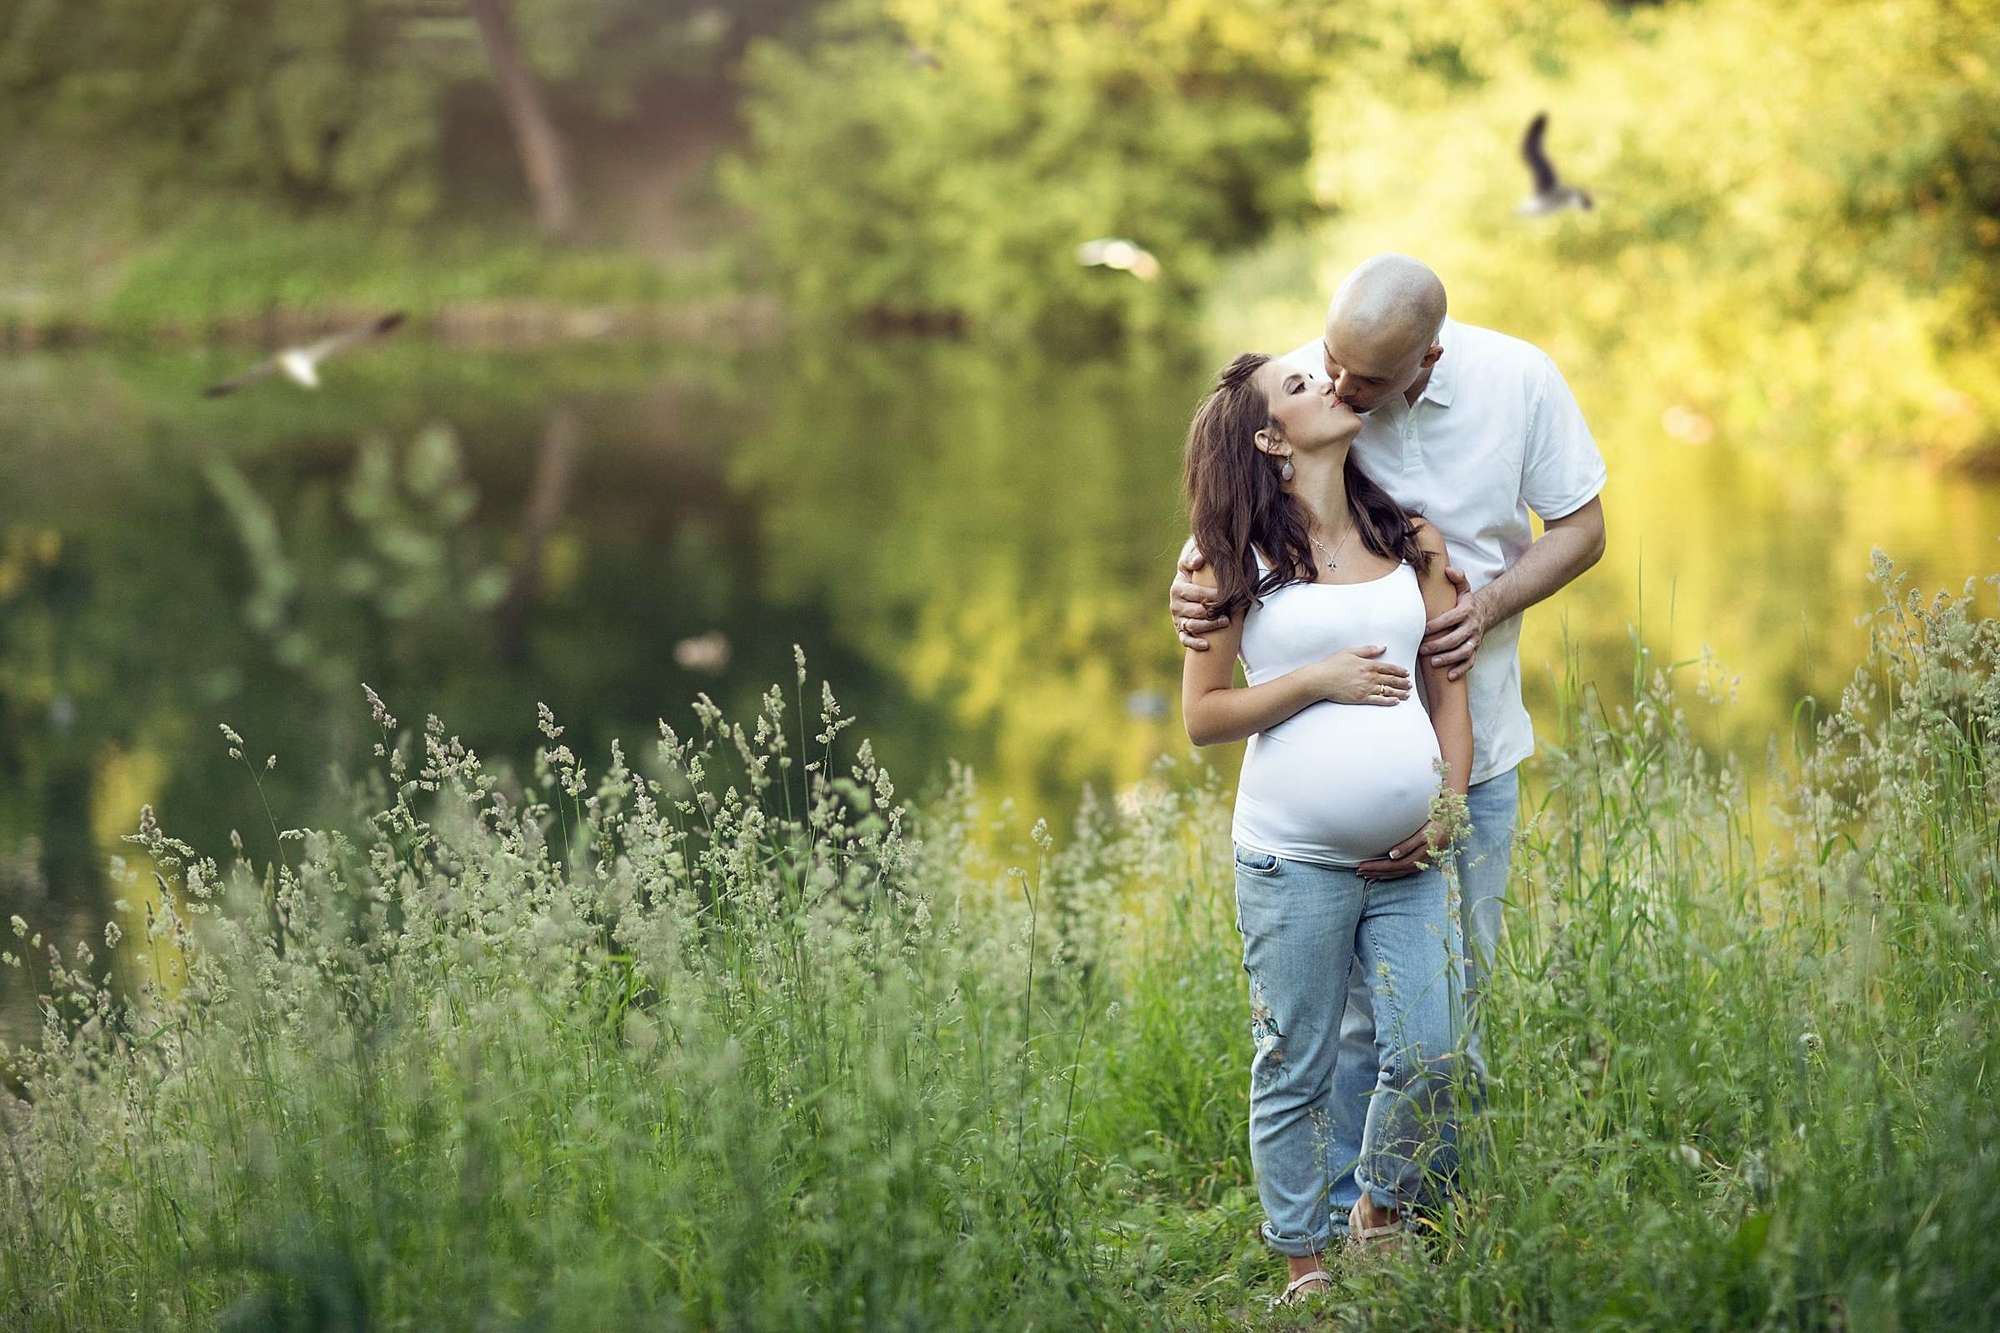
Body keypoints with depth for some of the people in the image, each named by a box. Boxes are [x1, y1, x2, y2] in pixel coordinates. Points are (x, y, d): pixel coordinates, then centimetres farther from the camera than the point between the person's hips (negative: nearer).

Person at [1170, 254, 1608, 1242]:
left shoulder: (1520, 381, -12)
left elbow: (1580, 528, 0)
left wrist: (1489, 605, -18)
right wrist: (1190, 581, -26)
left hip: (1470, 742, 1)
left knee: (1455, 981, 10)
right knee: (1351, 990, -1)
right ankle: (1352, 1210, 13)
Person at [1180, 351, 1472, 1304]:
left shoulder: (1409, 540, 12)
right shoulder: (1240, 561, 1)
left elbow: (1450, 683, 16)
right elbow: (1203, 716, 0)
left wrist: (1451, 802, 2)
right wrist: (1314, 680, -12)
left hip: (1409, 861, 4)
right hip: (1294, 862, -3)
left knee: (1428, 1058, -2)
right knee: (1295, 1074, 2)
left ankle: (1379, 1219, 22)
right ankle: (1305, 1267, 14)